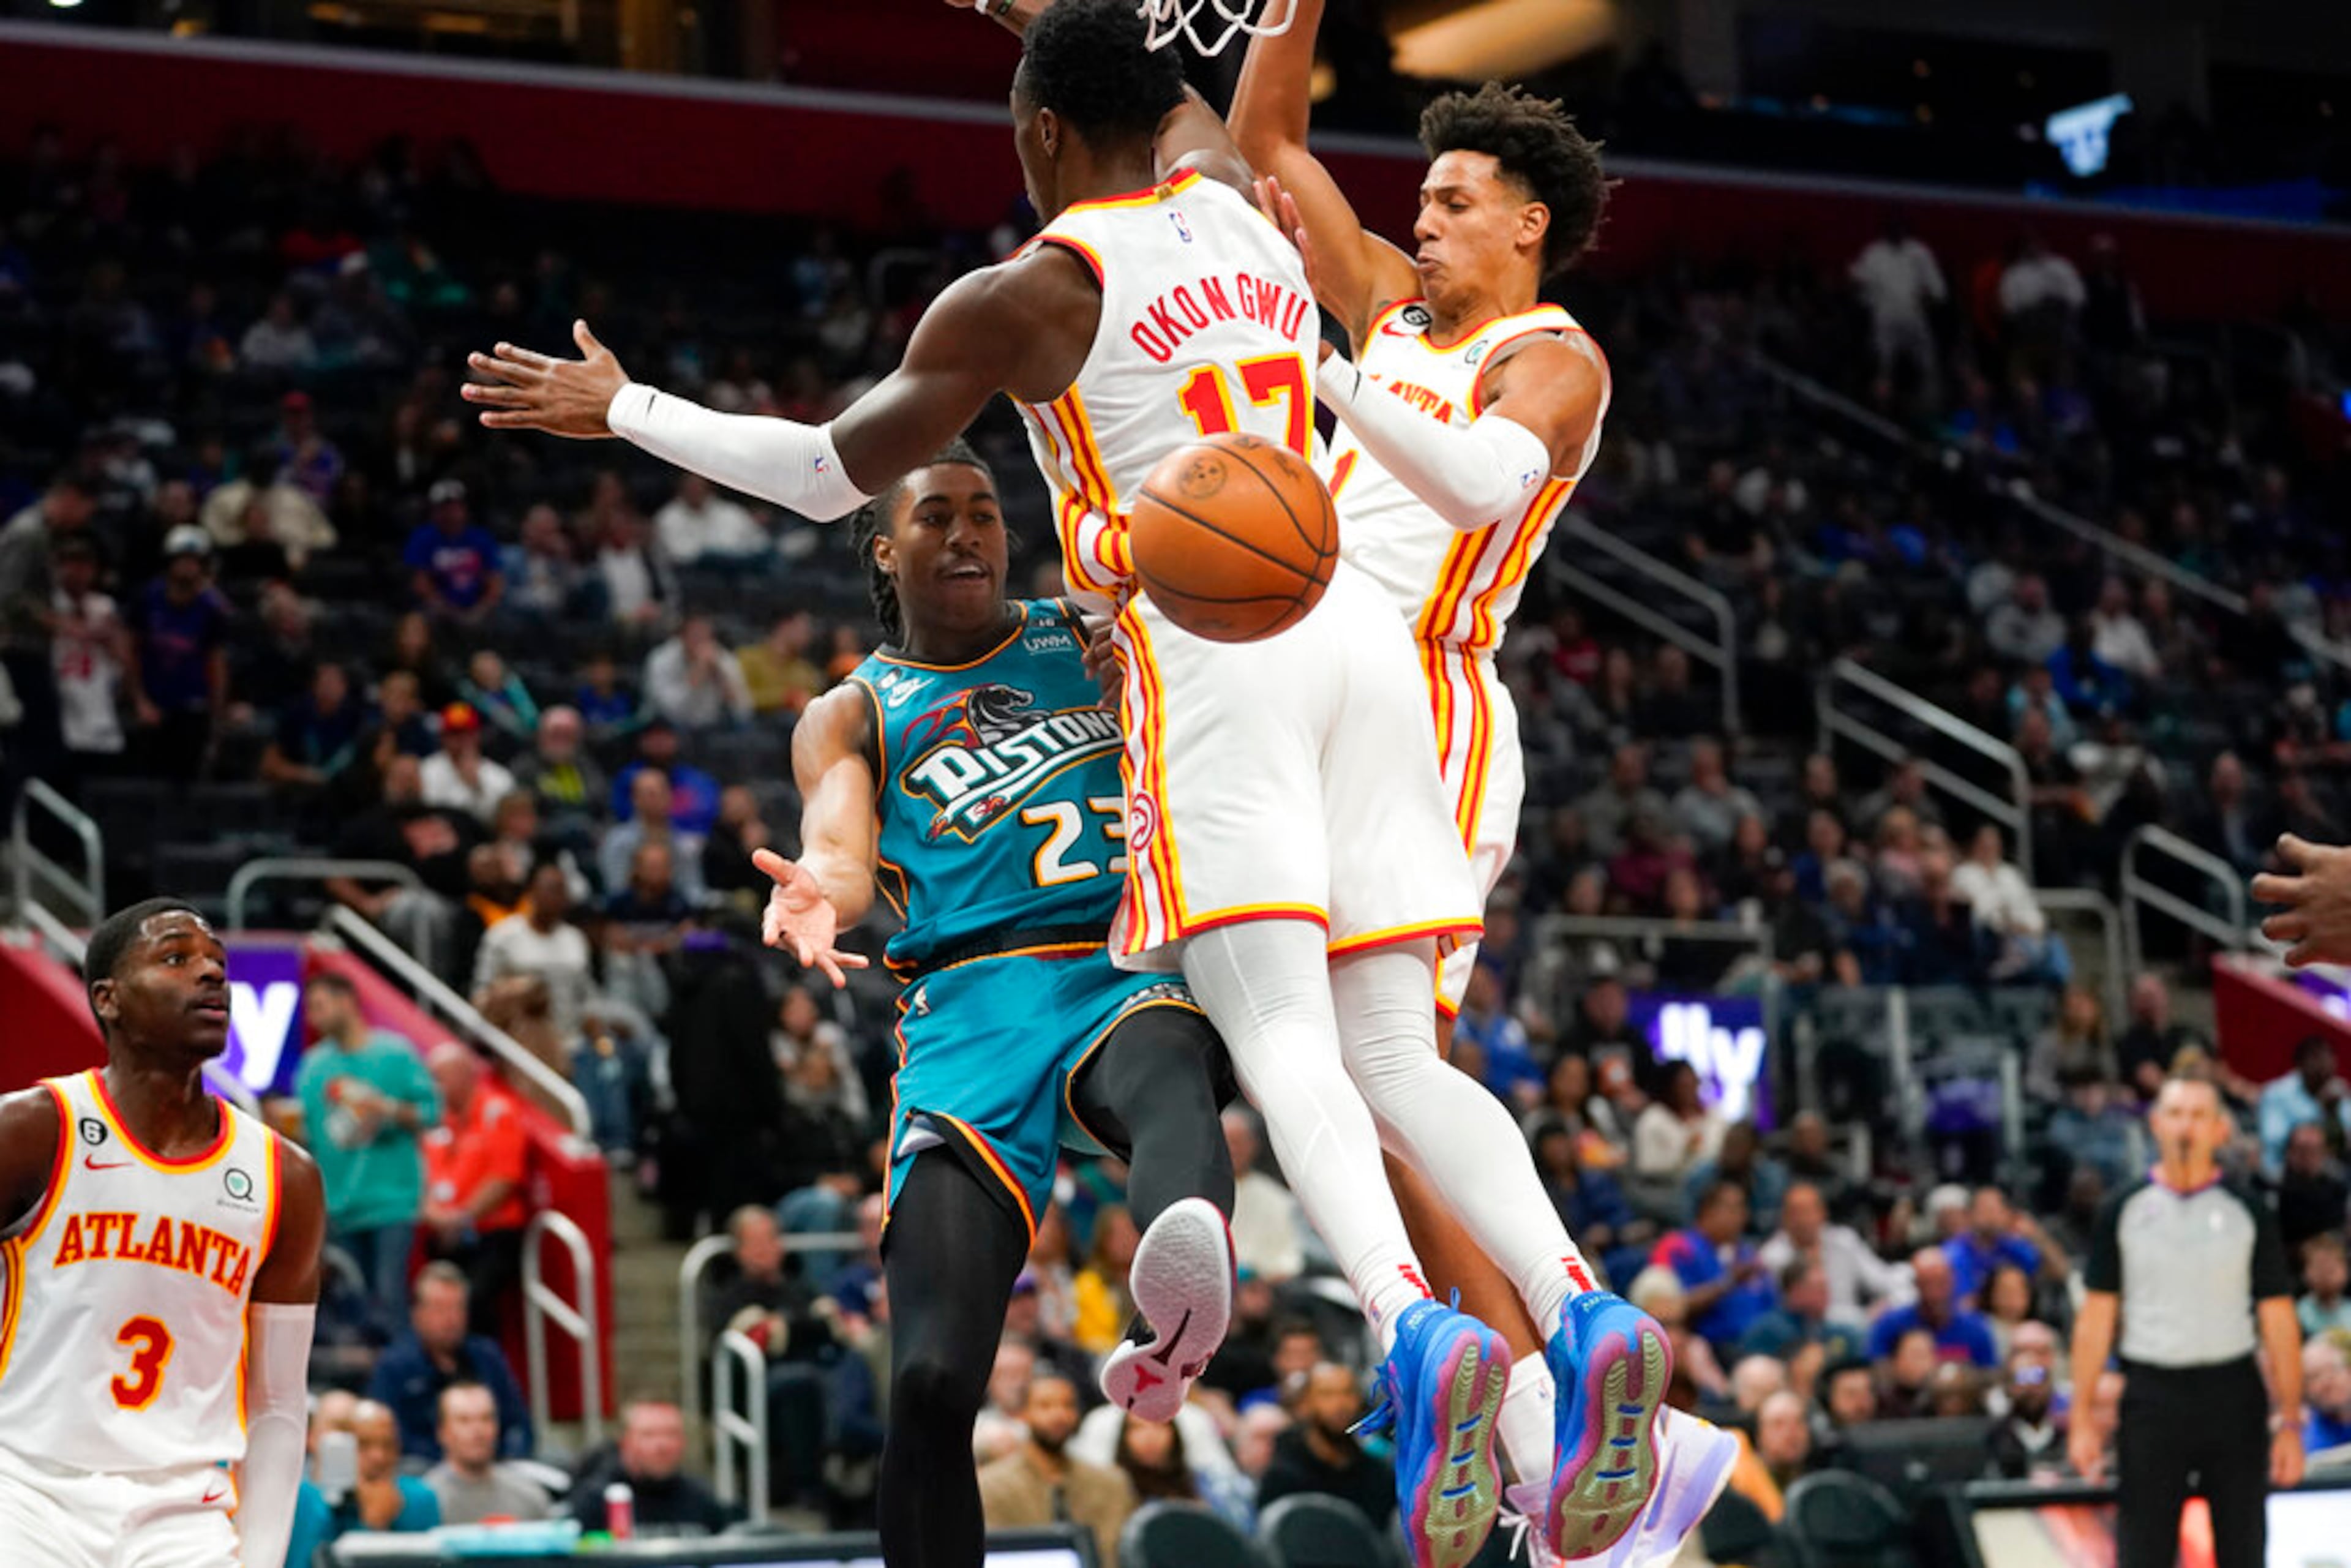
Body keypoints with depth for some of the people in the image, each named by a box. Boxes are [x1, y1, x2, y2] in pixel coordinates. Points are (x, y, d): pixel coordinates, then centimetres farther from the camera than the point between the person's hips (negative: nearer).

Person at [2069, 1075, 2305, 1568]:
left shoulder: (2249, 1213, 2)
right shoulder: (2124, 1211, 4)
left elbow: (2278, 1321, 2)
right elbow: (2096, 1315, 5)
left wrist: (2289, 1424, -4)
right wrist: (2082, 1418, -1)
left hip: (2234, 1398, 0)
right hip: (2152, 1394, 0)